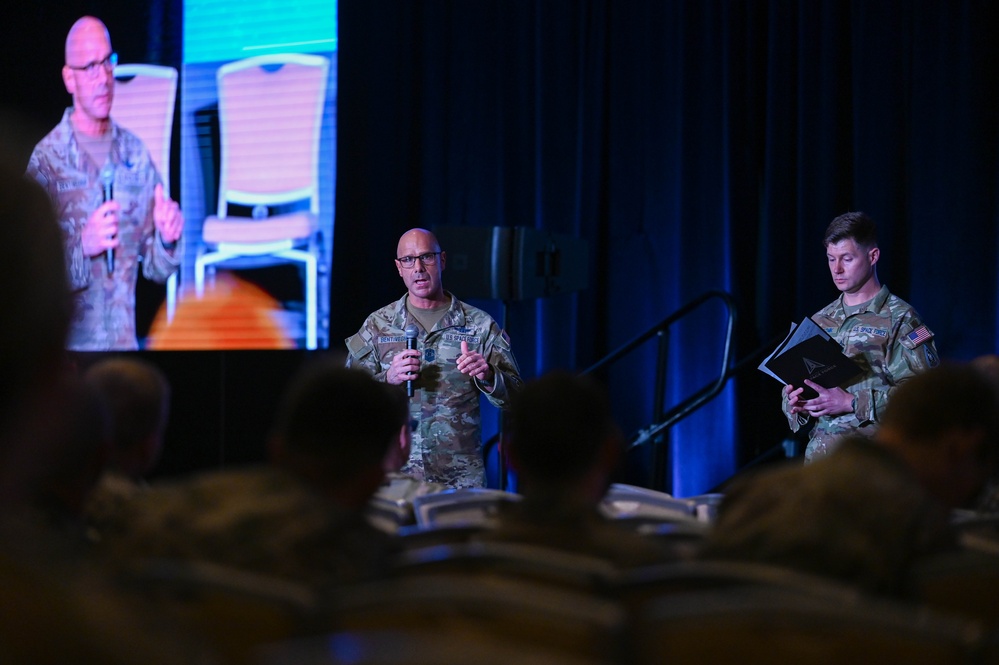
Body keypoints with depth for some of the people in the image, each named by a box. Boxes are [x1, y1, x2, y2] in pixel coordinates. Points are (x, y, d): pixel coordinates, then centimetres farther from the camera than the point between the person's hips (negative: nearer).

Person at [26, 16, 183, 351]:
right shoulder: (46, 158, -6)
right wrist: (83, 246, -25)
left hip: (125, 339, 3)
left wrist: (167, 239, -7)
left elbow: (154, 267, 11)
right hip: (69, 343, -3)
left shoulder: (135, 152, 7)